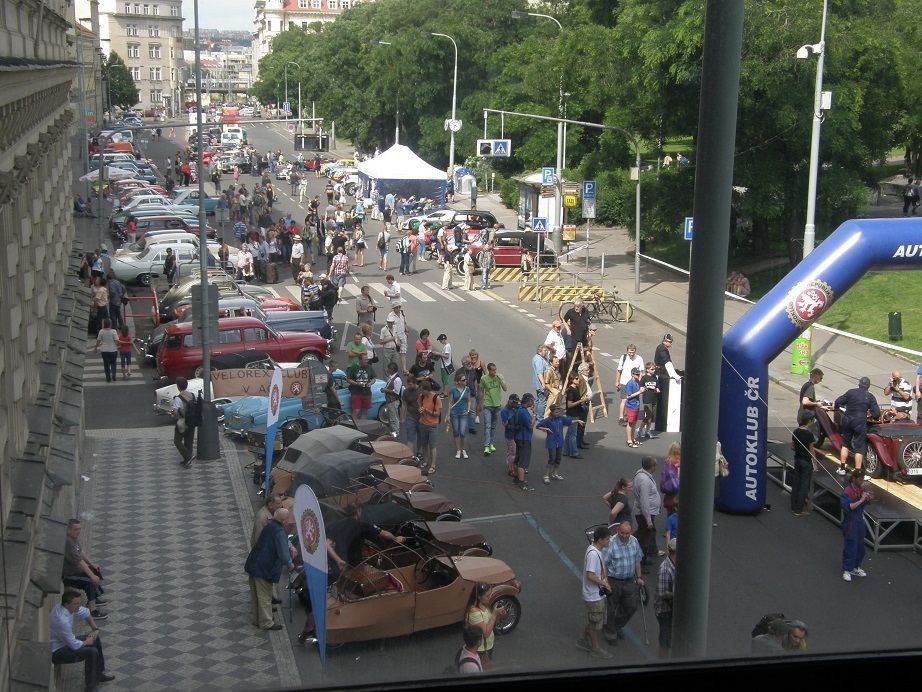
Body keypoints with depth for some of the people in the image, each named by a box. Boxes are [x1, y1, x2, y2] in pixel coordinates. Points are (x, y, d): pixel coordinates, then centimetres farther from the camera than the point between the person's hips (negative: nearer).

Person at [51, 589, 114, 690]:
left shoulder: (70, 607, -9)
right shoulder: (62, 621, -35)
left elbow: (85, 613, 14)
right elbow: (75, 646, -27)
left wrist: (95, 629, 4)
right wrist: (88, 642, -8)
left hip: (65, 642, 10)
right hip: (56, 652, -10)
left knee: (96, 639, 13)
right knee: (92, 652, -22)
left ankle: (99, 673, 26)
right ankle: (90, 687, -8)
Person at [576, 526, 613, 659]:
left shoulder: (597, 550, 4)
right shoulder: (593, 554, -27)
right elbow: (590, 575, -29)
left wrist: (605, 580, 7)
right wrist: (604, 584, -19)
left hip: (598, 593, 10)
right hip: (594, 596, -10)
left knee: (594, 621, 22)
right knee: (596, 623, 7)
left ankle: (583, 640, 37)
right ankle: (595, 648, 22)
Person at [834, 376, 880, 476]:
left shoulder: (850, 392, 4)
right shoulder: (870, 397, 1)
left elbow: (838, 402, 4)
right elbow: (877, 413, -3)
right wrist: (872, 415, 19)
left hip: (847, 420, 3)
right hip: (860, 423, -2)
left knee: (845, 444, 18)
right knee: (859, 448, 2)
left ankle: (842, 468, 19)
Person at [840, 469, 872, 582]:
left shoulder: (861, 490, 6)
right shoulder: (847, 492, -18)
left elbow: (864, 505, 16)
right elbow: (848, 507, -30)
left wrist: (869, 499, -5)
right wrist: (861, 500, -32)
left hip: (860, 521, 8)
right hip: (850, 523, -8)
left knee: (860, 547, 16)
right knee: (850, 548, -2)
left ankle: (856, 568, 31)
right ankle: (846, 571, 8)